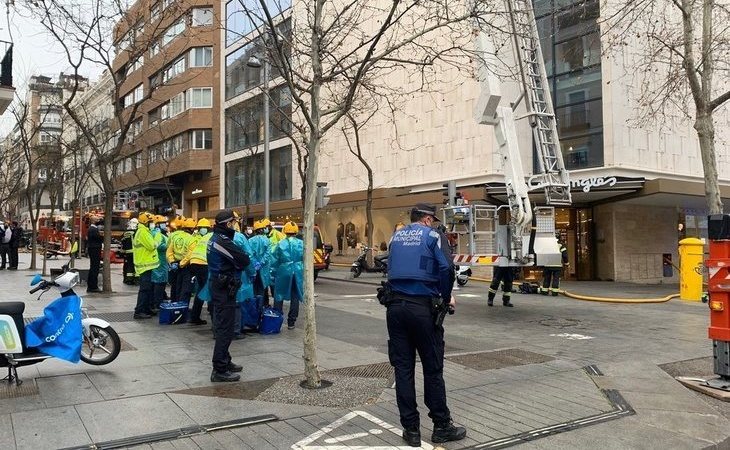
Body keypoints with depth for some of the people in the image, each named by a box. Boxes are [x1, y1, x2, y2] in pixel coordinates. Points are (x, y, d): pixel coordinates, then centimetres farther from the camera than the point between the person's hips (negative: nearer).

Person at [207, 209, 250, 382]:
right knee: (225, 329, -5)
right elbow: (244, 261, -21)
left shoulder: (214, 238, 12)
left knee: (223, 327, 19)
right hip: (224, 289, -11)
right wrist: (240, 259, -1)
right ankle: (219, 370, -1)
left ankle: (224, 361, 32)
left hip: (218, 285, 11)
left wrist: (236, 263, -3)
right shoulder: (223, 241, -21)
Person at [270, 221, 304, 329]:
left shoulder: (280, 244, -4)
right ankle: (291, 322, 11)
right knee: (295, 297, 9)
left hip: (284, 272, -1)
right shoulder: (302, 244, -1)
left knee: (279, 297, 12)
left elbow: (274, 261, -1)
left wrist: (273, 274, 7)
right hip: (298, 272, 1)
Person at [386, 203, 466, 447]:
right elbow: (445, 269, -13)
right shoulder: (431, 235, -1)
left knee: (403, 368, 7)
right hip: (423, 307, -4)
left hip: (395, 306, 4)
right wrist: (446, 298, 1)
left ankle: (411, 429, 13)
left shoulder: (396, 237, 15)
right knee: (432, 368, 6)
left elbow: (391, 269, 15)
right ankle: (442, 426, 16)